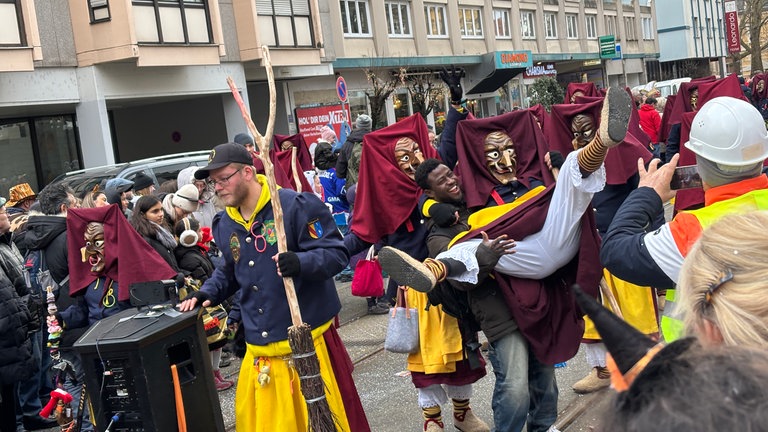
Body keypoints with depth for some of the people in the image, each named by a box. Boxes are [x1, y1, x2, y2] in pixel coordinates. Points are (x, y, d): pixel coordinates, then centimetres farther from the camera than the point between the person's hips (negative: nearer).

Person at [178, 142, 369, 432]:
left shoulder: (296, 205, -12)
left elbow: (337, 253, -14)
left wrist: (300, 263, -32)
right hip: (259, 348, 6)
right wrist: (207, 293, 8)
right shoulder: (225, 224, 10)